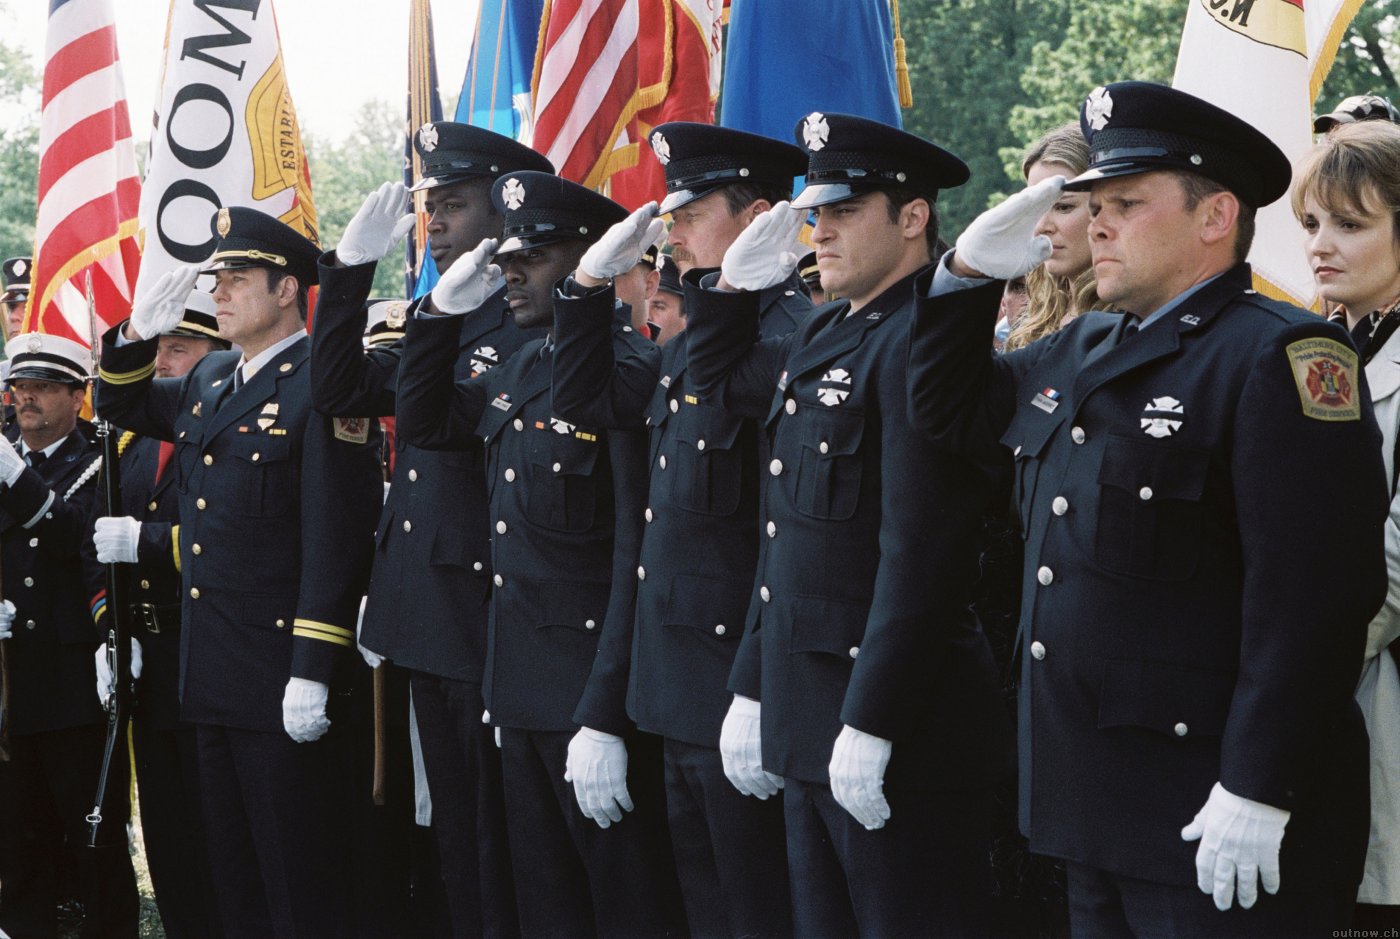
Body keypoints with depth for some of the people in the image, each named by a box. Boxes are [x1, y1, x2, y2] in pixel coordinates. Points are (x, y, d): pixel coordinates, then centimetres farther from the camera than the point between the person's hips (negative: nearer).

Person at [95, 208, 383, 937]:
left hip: (281, 679, -8)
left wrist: (312, 675, -22)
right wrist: (139, 330, 8)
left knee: (298, 878, -1)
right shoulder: (211, 379, 13)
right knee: (233, 875, 15)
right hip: (210, 675, 8)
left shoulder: (324, 383, -13)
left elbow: (335, 537, -19)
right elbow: (119, 404, 29)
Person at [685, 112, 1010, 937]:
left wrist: (871, 726, -23)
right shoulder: (820, 341, 13)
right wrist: (738, 281, 16)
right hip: (804, 725, 9)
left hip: (894, 727, -9)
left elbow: (920, 554, -22)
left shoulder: (921, 344, -15)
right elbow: (719, 379, 34)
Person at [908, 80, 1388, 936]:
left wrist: (1257, 792, -24)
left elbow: (1312, 593, -21)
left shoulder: (1281, 357, -14)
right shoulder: (1081, 351, 13)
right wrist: (967, 271, 11)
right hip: (1097, 805, 8)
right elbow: (950, 408, 28)